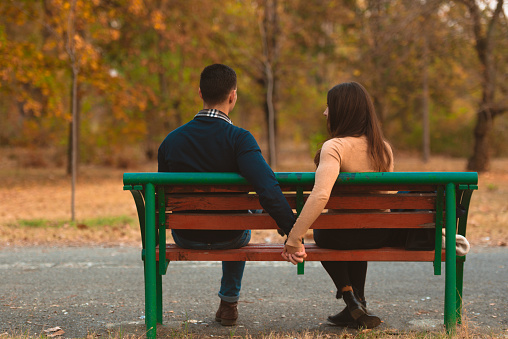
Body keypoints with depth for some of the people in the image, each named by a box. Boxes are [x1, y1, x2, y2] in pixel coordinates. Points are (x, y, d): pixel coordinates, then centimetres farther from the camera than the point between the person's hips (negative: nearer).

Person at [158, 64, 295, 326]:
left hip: (186, 237, 2)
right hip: (229, 239, -2)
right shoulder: (239, 139, -24)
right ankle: (229, 302, 43)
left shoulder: (171, 140, -13)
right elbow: (267, 189, -36)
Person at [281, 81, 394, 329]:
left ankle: (349, 296, 21)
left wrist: (294, 239, -29)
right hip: (379, 236, 5)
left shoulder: (335, 146, -19)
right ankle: (359, 302, 37)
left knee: (323, 235, 32)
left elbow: (320, 196, -32)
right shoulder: (384, 148, 0)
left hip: (339, 236, -5)